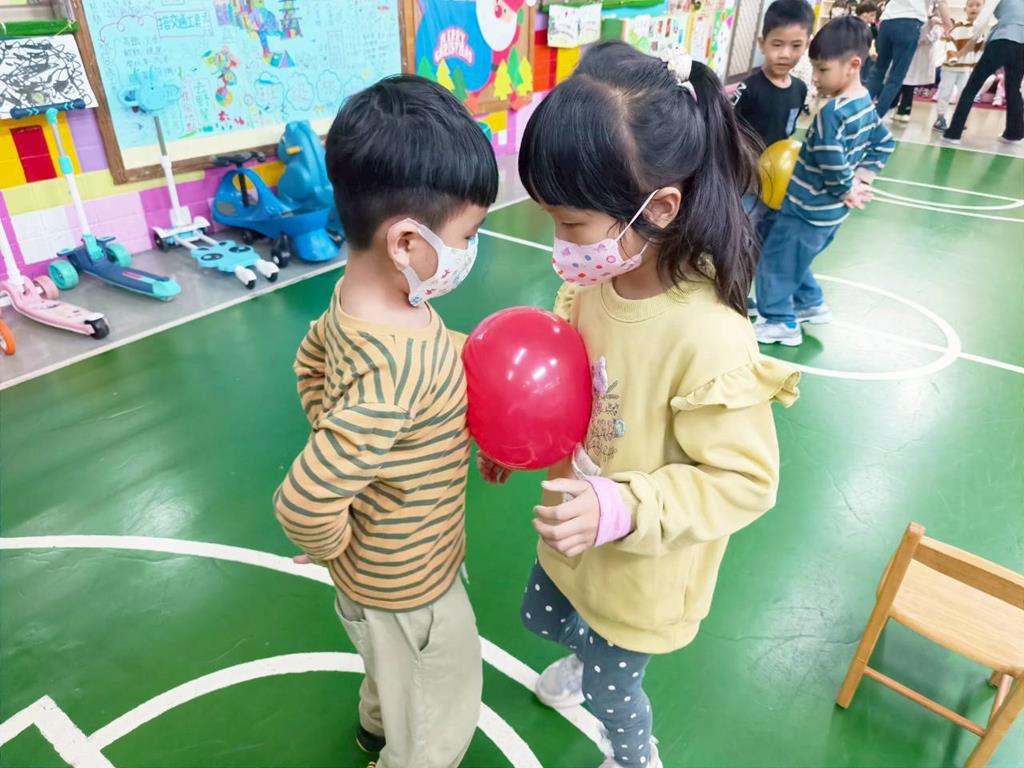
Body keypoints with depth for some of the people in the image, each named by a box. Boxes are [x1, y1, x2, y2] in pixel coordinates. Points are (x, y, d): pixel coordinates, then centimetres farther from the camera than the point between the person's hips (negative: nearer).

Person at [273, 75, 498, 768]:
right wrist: (336, 549, -16)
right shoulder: (396, 371, -40)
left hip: (387, 568, 9)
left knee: (395, 673, 39)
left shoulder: (361, 291, -13)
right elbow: (304, 505, -37)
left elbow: (312, 356, 6)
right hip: (408, 586, -8)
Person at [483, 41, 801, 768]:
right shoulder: (594, 278, -16)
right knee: (541, 617, 33)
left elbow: (747, 481, -25)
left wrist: (625, 510, -34)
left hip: (641, 572, -6)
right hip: (576, 537, 7)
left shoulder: (709, 341, -37)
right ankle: (589, 656, 70)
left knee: (612, 691, 22)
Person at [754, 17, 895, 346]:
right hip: (830, 210, 10)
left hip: (809, 209, -9)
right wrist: (862, 179, 8)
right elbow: (885, 143, 15)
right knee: (793, 259, 25)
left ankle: (781, 323, 14)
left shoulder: (832, 113, -24)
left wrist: (846, 190, -10)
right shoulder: (866, 104, 5)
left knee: (775, 259, 4)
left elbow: (832, 166, -27)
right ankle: (811, 304, 37)